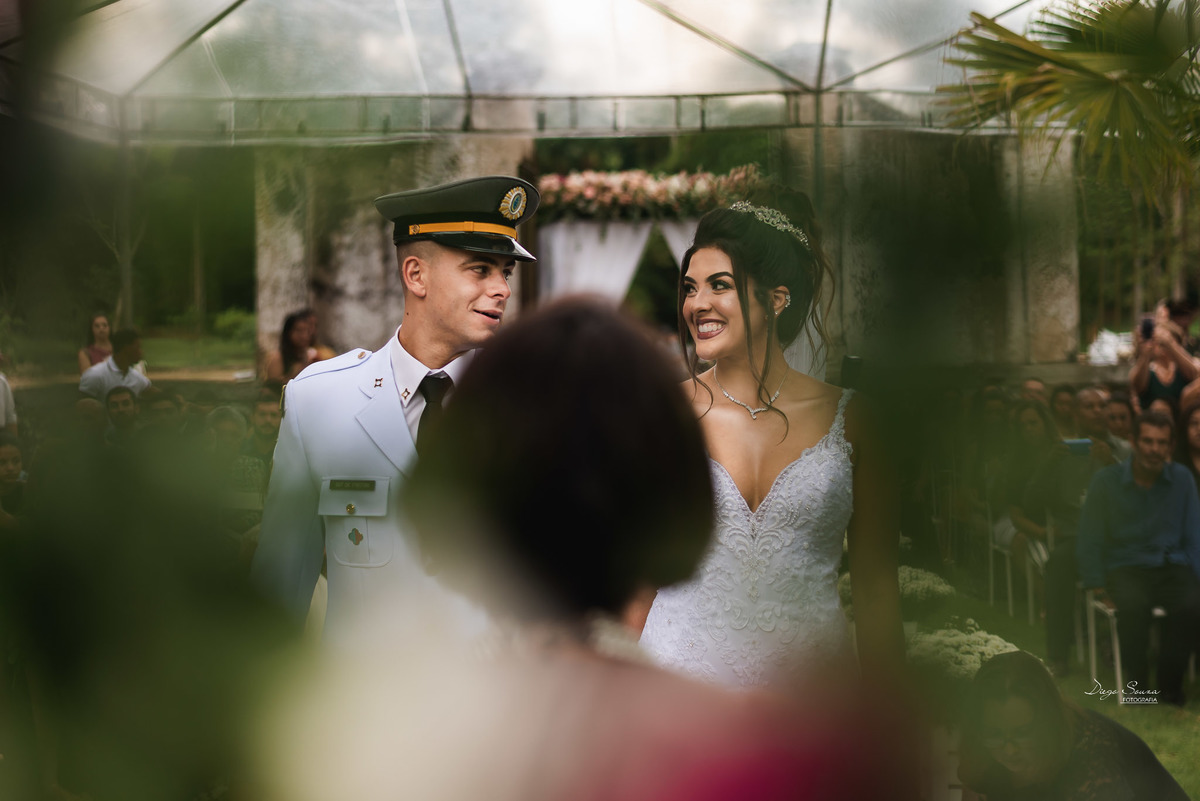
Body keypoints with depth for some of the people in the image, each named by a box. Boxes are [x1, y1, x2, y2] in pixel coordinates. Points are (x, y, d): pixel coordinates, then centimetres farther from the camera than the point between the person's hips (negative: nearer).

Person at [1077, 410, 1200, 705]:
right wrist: (1097, 587, -6)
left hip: (1172, 567, 2)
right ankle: (1137, 682, -13)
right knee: (1134, 605, -36)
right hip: (1126, 567, -2)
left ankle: (1170, 683, -10)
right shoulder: (1105, 481, 1)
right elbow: (1090, 540, 4)